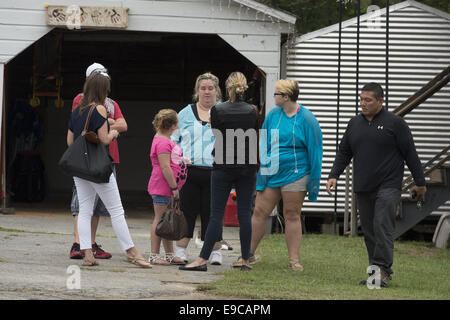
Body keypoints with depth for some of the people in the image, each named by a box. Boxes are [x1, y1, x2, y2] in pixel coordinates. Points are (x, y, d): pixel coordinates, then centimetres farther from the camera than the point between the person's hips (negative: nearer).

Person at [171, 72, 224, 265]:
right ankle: (181, 249, 8)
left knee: (212, 212, 1)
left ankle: (216, 250, 8)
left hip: (215, 172, -1)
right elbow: (174, 139, 15)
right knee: (187, 210, 1)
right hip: (189, 170, 1)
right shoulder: (186, 114, 12)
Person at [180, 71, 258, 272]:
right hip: (247, 168, 2)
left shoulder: (217, 110, -6)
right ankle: (245, 260, 7)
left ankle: (202, 260, -3)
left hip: (223, 167, -2)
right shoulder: (252, 112, -1)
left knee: (216, 215, -1)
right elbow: (256, 142, 4)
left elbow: (213, 140, -1)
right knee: (244, 214, 5)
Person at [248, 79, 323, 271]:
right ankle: (249, 254, 12)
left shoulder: (306, 119, -5)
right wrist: (263, 170, 3)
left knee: (292, 216, 1)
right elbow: (264, 145, 12)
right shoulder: (272, 115, 8)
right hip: (271, 174, 4)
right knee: (260, 212, 3)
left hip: (294, 175, -4)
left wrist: (314, 181, -5)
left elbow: (315, 151, -3)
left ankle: (294, 259, 7)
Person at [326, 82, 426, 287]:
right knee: (368, 230, 5)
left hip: (388, 186, -6)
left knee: (383, 226, -16)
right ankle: (375, 273, 9)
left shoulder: (394, 123, -2)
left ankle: (383, 269, -18)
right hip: (363, 189, 6)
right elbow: (344, 153, 19)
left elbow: (410, 153, -1)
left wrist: (419, 182, 0)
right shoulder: (354, 124, 13)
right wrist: (334, 175, 6)